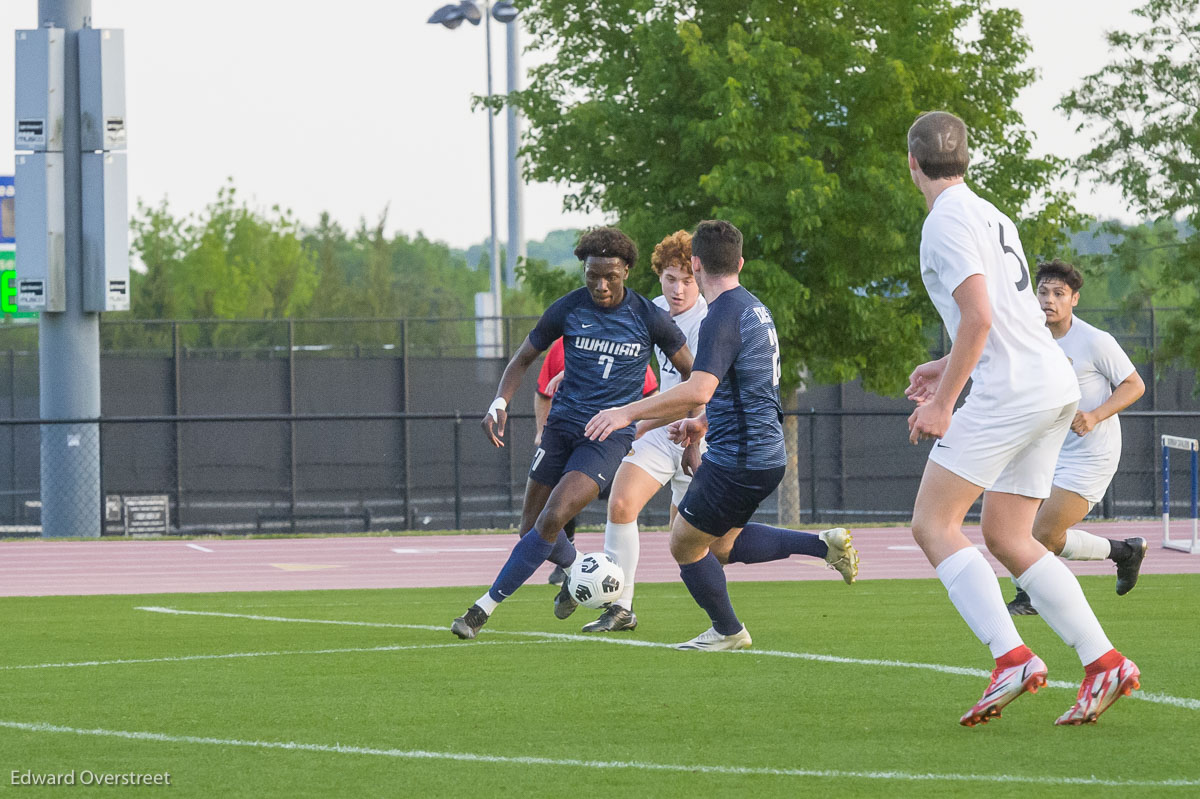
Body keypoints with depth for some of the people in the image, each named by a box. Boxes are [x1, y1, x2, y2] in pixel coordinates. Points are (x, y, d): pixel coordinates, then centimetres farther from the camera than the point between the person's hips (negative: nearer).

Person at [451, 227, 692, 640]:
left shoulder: (649, 318, -7)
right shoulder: (567, 309, -3)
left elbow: (692, 373, 6)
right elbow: (524, 358, 8)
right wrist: (500, 401, -10)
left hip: (610, 436, -3)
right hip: (562, 427, 3)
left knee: (552, 518, -20)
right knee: (531, 527, 6)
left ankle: (483, 609, -16)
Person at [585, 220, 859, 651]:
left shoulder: (722, 317, -18)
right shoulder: (754, 308, 12)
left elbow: (698, 390, -31)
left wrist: (628, 412, -27)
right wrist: (703, 423, 26)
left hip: (737, 461, -9)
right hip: (766, 452, 9)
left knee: (685, 545, 7)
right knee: (721, 545, 22)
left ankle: (727, 631, 22)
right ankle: (821, 544, 12)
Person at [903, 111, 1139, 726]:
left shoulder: (947, 222, -8)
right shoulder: (989, 215, 21)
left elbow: (979, 317, -18)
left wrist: (943, 402, -15)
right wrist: (950, 366, 31)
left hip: (1010, 391, -9)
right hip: (1056, 385, 9)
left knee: (933, 525, -7)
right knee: (1006, 538, 12)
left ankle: (1012, 658, -20)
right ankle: (1104, 663, 4)